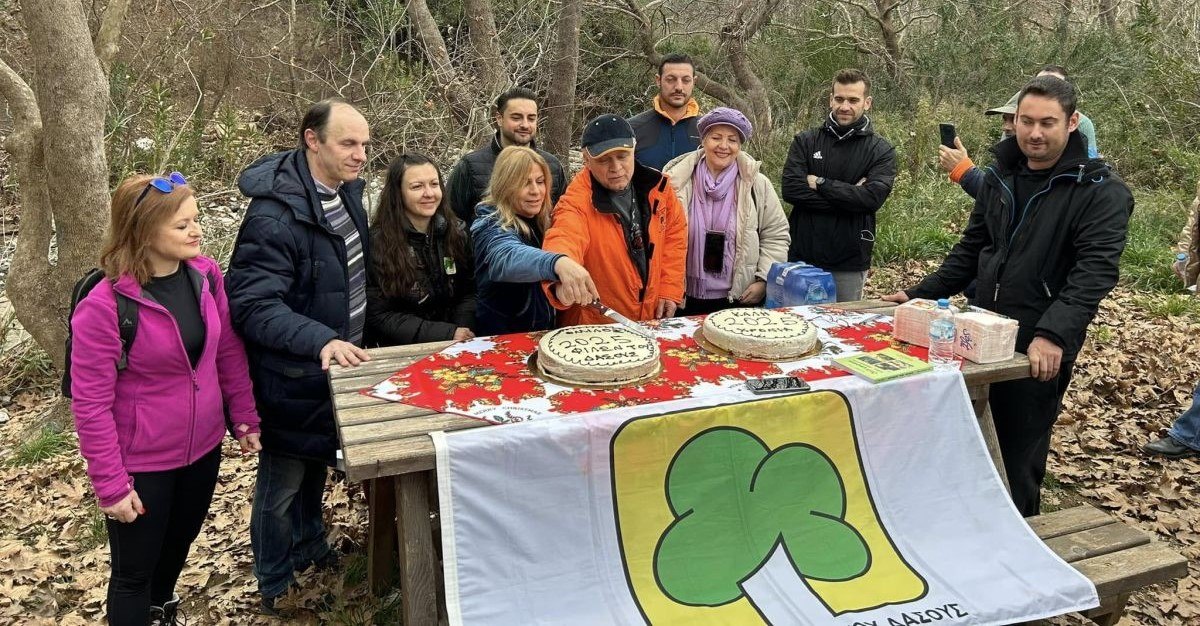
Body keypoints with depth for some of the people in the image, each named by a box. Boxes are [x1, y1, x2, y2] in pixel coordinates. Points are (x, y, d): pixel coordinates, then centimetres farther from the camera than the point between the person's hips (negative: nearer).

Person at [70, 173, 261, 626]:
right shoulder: (104, 306, -24)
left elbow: (228, 351, 4)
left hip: (203, 446, 6)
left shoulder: (205, 275, -8)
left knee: (178, 544, 27)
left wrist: (245, 417, 6)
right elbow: (90, 404, -19)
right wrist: (111, 484, -16)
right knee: (134, 573, 13)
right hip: (141, 463, -6)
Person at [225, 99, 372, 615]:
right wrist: (320, 340, -43)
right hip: (291, 378, -8)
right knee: (283, 482, 11)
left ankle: (310, 548, 50)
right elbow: (253, 304, -32)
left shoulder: (345, 191, 0)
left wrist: (353, 339, 14)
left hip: (338, 362, 8)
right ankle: (275, 588, 32)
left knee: (317, 465, 27)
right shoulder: (274, 216, -27)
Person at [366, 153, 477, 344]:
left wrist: (462, 332, -11)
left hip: (457, 350, 4)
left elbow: (469, 293, 9)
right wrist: (448, 334, -16)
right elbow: (380, 316, -9)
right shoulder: (377, 242, -7)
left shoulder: (457, 232, 6)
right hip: (402, 352, -3)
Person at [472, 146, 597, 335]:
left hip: (545, 334, 6)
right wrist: (557, 262, -51)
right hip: (502, 339, -5)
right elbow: (507, 257, -34)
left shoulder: (542, 223, 9)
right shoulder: (492, 228, -13)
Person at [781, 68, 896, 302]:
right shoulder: (805, 141, 4)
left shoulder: (881, 151, 2)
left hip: (849, 264, -1)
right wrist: (850, 196, -13)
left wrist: (820, 184, -12)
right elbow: (791, 190, -10)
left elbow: (872, 197, -15)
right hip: (802, 256, 1)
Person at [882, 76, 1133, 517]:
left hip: (1040, 350, -6)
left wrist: (1054, 334, -32)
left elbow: (1095, 271, -20)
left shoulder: (1101, 191, -9)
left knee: (1019, 458, 2)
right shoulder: (1000, 175, 9)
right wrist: (921, 294, 10)